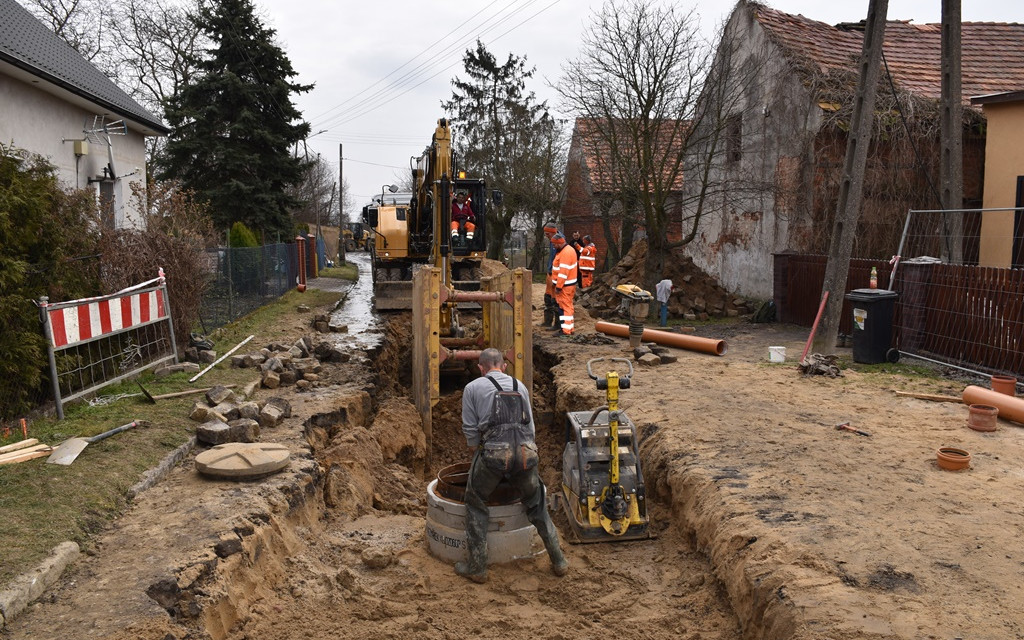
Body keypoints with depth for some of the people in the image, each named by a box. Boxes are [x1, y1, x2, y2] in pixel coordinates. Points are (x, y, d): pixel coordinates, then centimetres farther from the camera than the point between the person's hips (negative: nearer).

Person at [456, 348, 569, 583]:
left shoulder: (473, 388, 13)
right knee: (536, 505, 23)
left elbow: (470, 430, 9)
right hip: (526, 451, 3)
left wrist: (476, 457, 25)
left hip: (494, 451, -3)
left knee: (475, 504, 18)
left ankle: (477, 567, 17)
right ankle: (558, 561, 26)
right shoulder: (520, 387, 24)